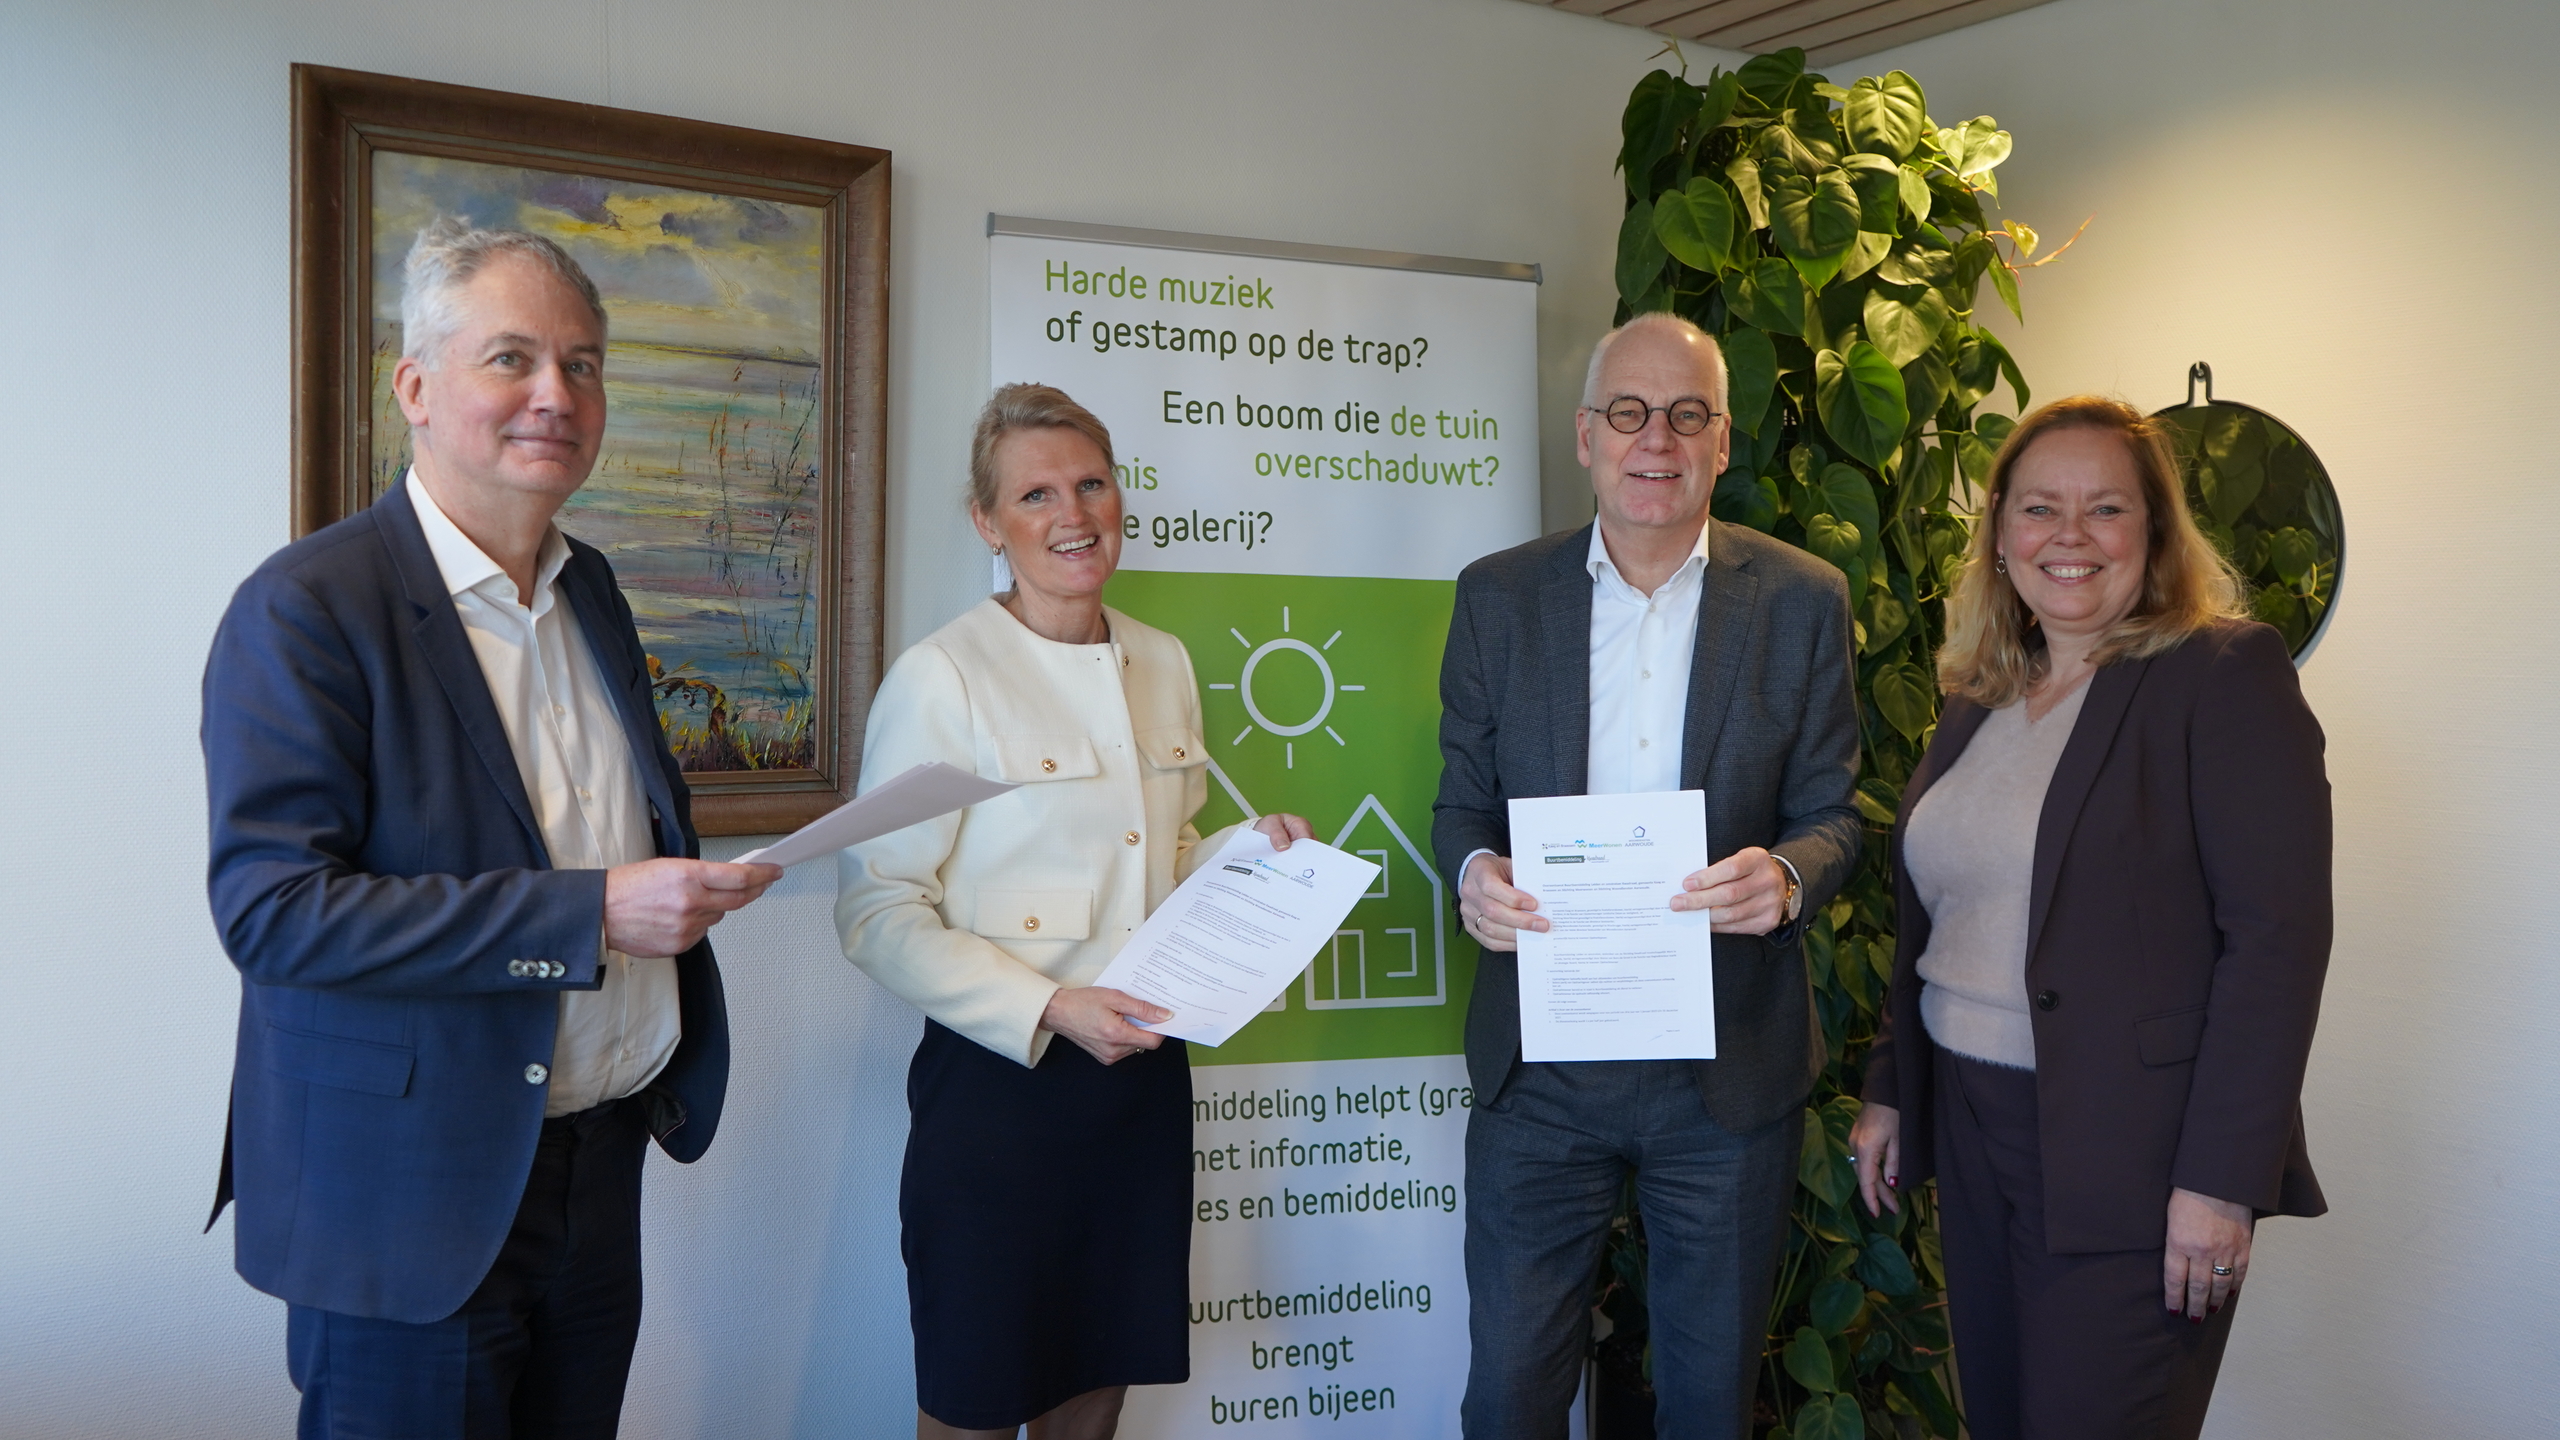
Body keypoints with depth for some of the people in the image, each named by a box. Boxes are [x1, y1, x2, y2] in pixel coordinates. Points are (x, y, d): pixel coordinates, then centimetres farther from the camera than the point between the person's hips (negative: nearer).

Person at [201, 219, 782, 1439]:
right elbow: (269, 908, -21)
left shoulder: (591, 589, 10)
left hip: (602, 1158, 7)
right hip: (415, 1195, -6)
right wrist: (589, 915, -26)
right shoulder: (306, 606, -13)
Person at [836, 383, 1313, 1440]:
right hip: (998, 1083, -5)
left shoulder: (1165, 665, 9)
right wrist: (1049, 1008, -21)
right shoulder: (941, 678, -10)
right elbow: (877, 912, -13)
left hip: (1143, 1074, 6)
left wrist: (1251, 852, 1)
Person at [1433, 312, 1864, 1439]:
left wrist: (1785, 876, -21)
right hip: (1538, 1061, 0)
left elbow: (1834, 816, 2)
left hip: (1729, 1063, 0)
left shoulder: (1803, 601, -1)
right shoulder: (1496, 596, 1)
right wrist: (1475, 873, -17)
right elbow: (1462, 800, 6)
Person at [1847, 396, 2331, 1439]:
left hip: (2127, 1158, -6)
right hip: (1974, 1137, 7)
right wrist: (1890, 1093, 14)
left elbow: (2278, 935, -16)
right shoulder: (1978, 695, 11)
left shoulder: (2226, 673, -9)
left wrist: (2221, 1181, -19)